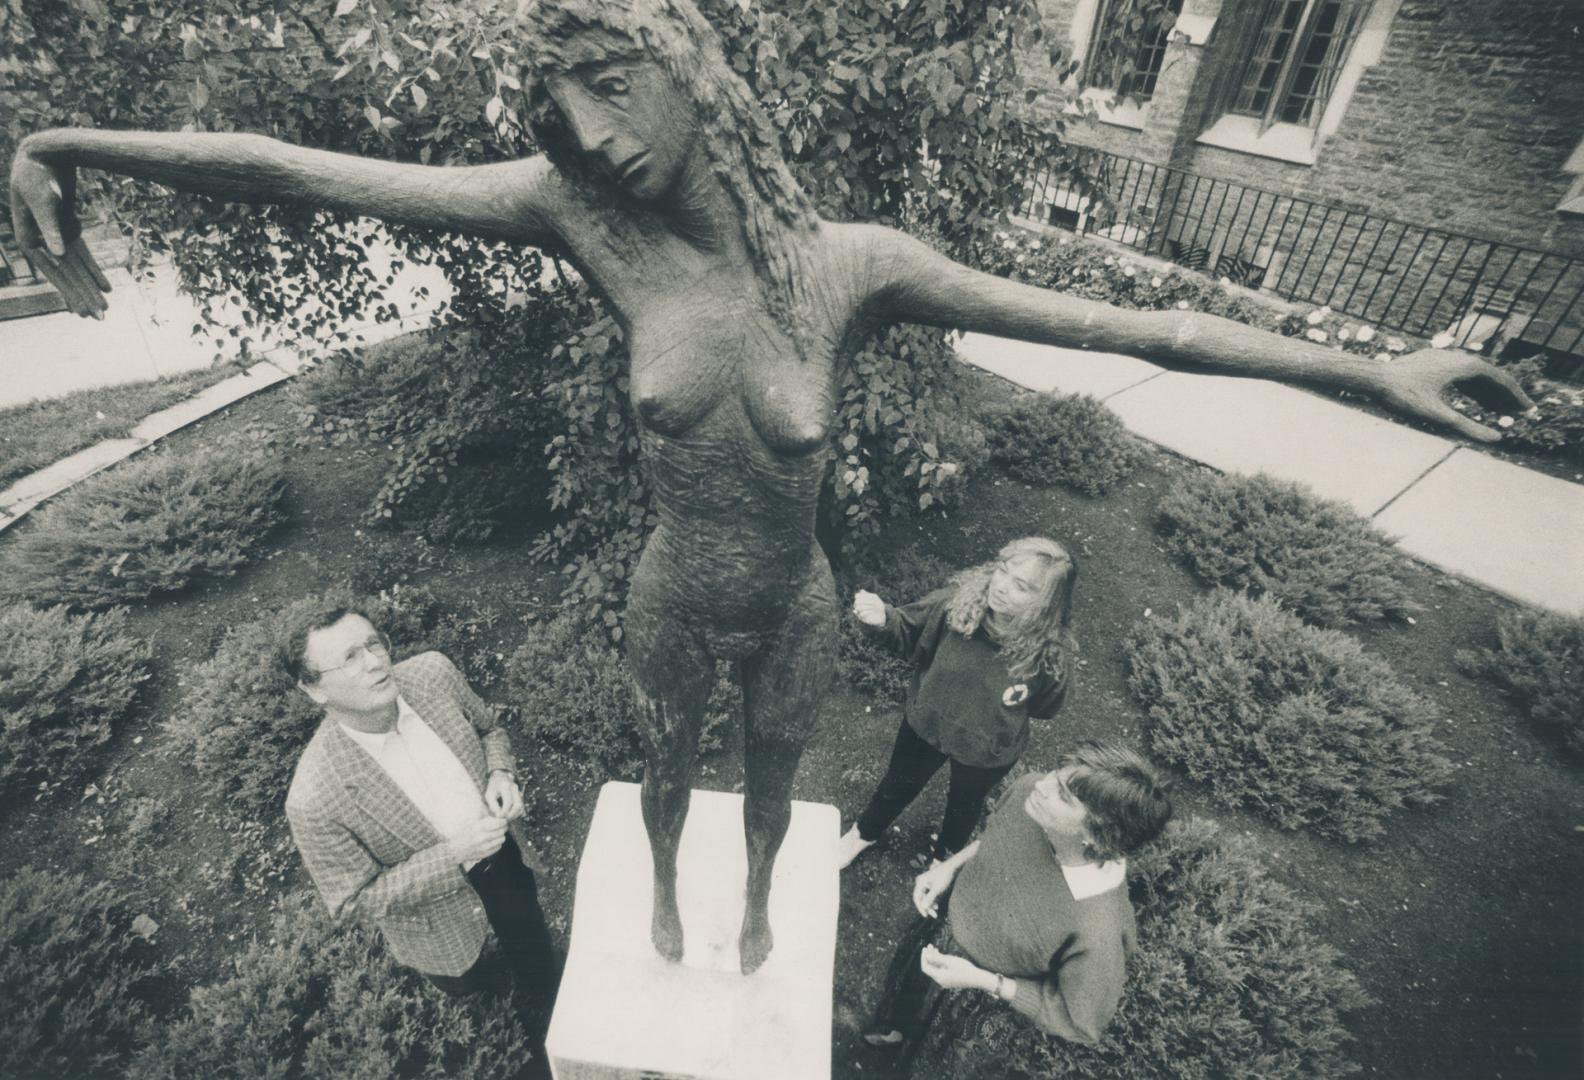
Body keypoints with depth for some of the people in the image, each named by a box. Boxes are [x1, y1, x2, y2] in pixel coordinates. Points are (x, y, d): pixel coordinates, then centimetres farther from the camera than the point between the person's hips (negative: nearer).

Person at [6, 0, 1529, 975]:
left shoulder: (854, 263, -23)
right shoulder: (587, 218, -20)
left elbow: (1127, 325, -21)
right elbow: (296, 172, -15)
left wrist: (1372, 372, -18)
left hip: (795, 611, 0)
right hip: (672, 601, 1)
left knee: (772, 771, 29)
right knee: (666, 762, 30)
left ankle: (756, 898, 66)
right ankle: (667, 891, 67)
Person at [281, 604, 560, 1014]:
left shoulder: (433, 673, -24)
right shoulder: (315, 800, -34)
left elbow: (490, 730, -3)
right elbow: (354, 901, -20)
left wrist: (500, 774, -23)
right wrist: (453, 855, -31)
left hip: (508, 856, 4)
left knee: (533, 944, 31)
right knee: (463, 980, 28)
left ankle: (547, 1001, 65)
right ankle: (479, 972, 65)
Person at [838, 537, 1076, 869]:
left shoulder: (1051, 650, -29)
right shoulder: (960, 598, -32)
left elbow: (1047, 706, -6)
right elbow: (909, 633, -17)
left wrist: (1024, 696, -23)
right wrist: (883, 619, -36)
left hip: (987, 750, 0)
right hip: (927, 722, 1)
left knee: (965, 801, 31)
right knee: (899, 785, 28)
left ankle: (946, 854, 66)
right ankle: (864, 832, 61)